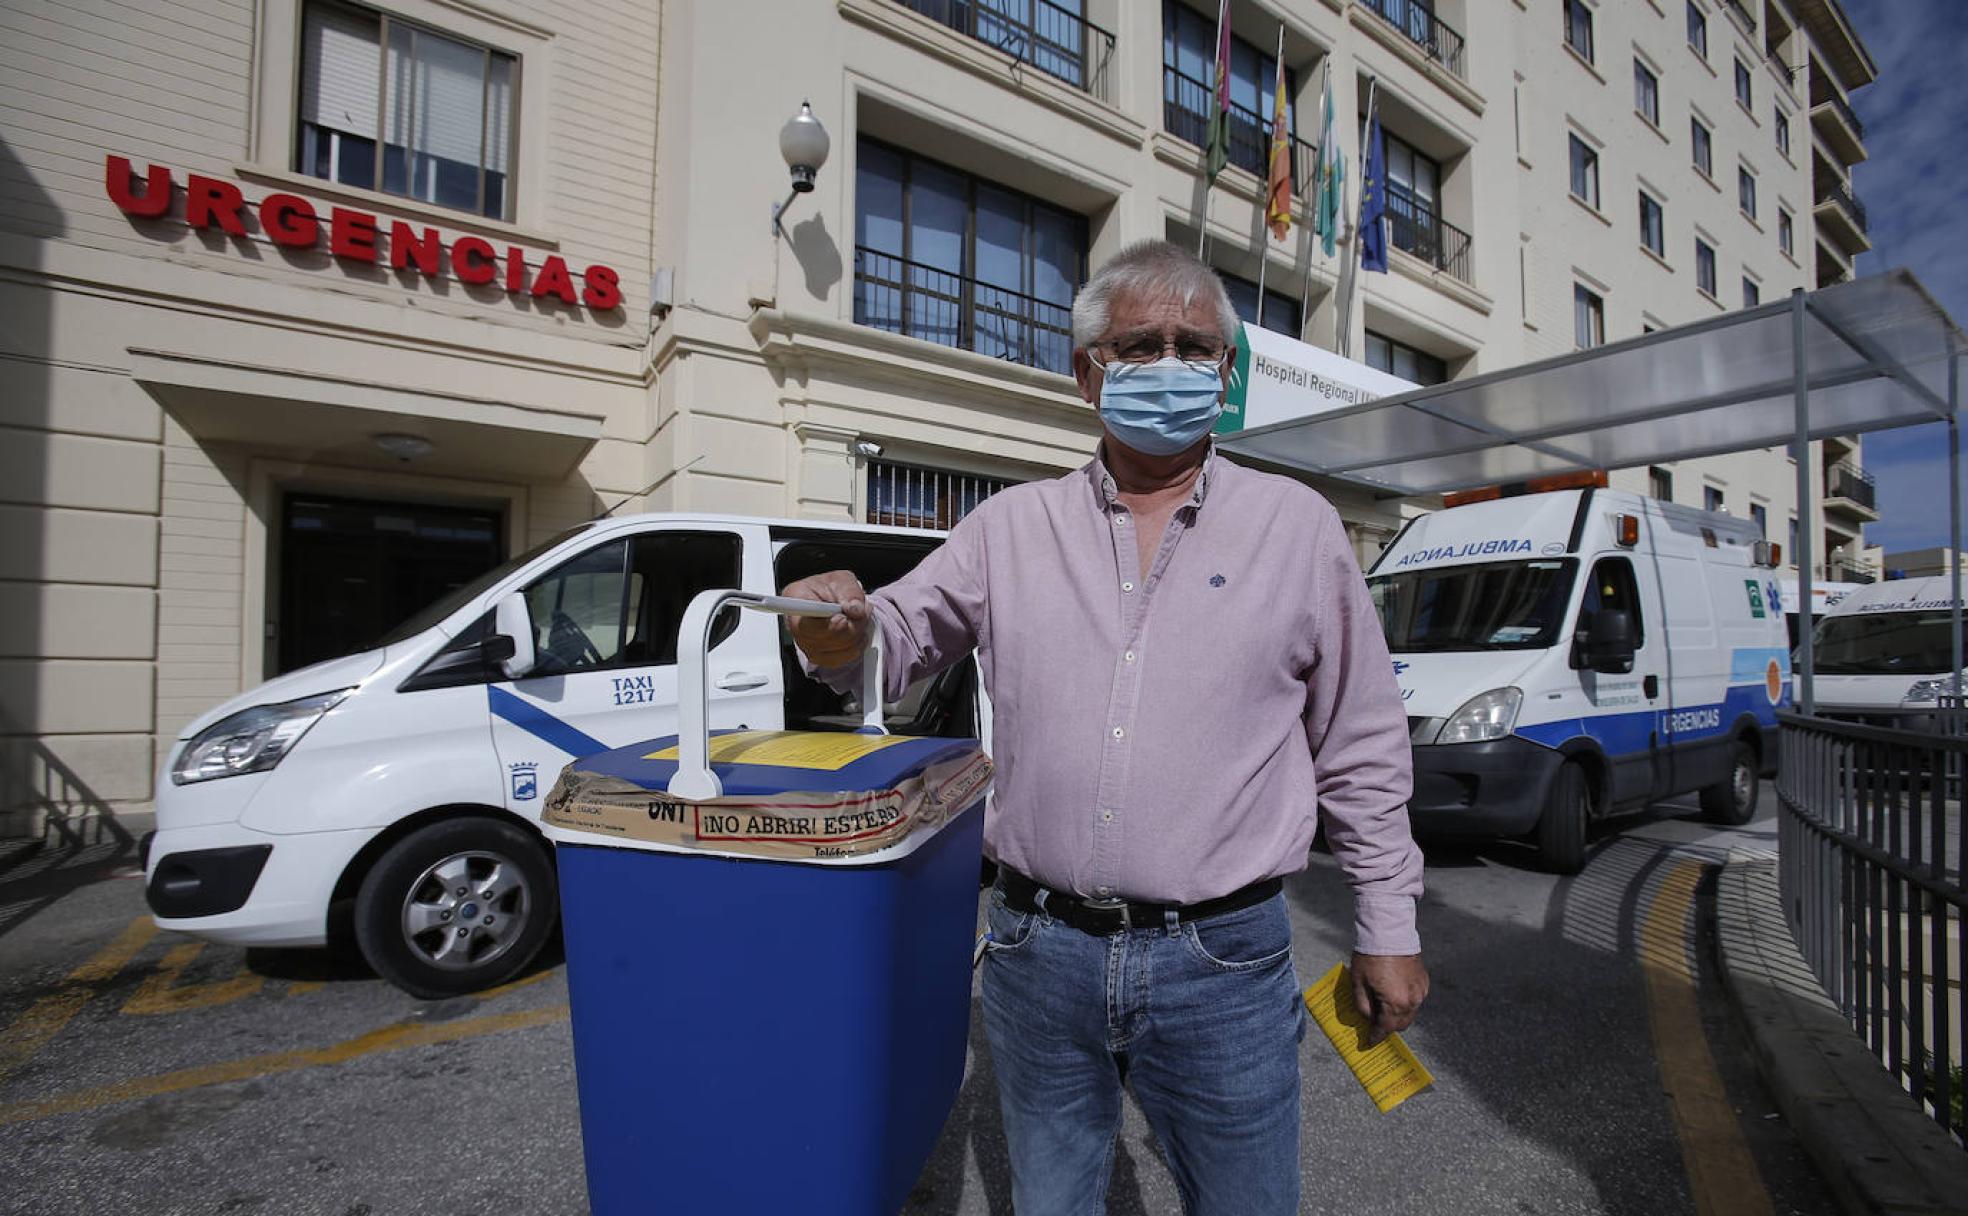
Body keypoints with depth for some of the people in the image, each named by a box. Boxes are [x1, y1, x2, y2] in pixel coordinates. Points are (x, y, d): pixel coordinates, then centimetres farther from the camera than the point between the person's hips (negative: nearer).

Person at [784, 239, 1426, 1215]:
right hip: (1038, 950, 2)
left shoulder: (1297, 524, 1)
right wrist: (846, 629, -18)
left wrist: (1387, 927, 7)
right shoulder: (1010, 526, 2)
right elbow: (904, 636, 7)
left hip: (1223, 960, 0)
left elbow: (1362, 749, 5)